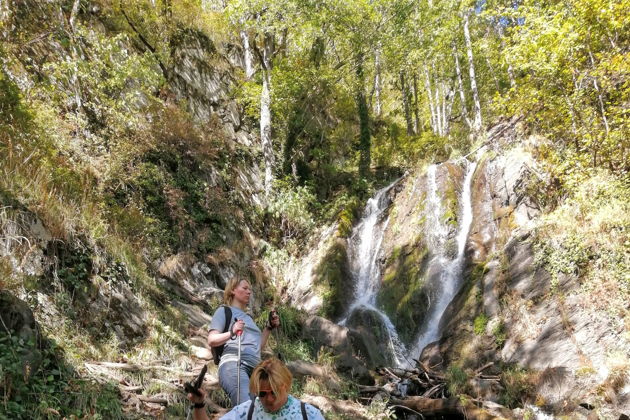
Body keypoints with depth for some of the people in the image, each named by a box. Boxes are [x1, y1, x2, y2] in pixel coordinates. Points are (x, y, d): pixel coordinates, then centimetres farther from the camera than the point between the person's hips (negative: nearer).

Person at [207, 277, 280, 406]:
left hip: (254, 369, 7)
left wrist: (269, 327, 22)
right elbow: (211, 340, 2)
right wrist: (231, 332, -15)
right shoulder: (224, 311, 14)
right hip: (233, 365, -7)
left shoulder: (248, 317, 34)